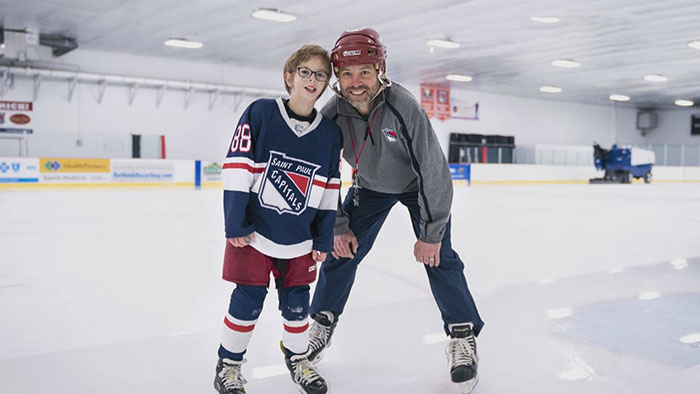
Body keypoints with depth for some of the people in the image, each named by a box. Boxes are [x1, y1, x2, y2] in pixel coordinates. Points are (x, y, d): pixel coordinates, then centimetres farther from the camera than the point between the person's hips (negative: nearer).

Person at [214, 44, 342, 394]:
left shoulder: (330, 133, 0)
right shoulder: (260, 113, -10)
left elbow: (329, 192, 6)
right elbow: (236, 168, -11)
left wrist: (323, 239, 6)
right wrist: (235, 225, -13)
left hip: (300, 240, 3)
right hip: (254, 232, -3)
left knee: (296, 302, 11)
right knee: (248, 301, 4)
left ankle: (297, 358, 34)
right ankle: (228, 364, 23)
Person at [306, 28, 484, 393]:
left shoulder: (404, 108, -35)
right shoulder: (331, 115, -23)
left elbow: (434, 171, -30)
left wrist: (431, 233, -26)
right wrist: (338, 227, -10)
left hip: (417, 184, -3)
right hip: (369, 186, 4)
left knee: (438, 257, -12)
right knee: (341, 251, 0)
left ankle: (463, 339, 3)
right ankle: (321, 326, 19)